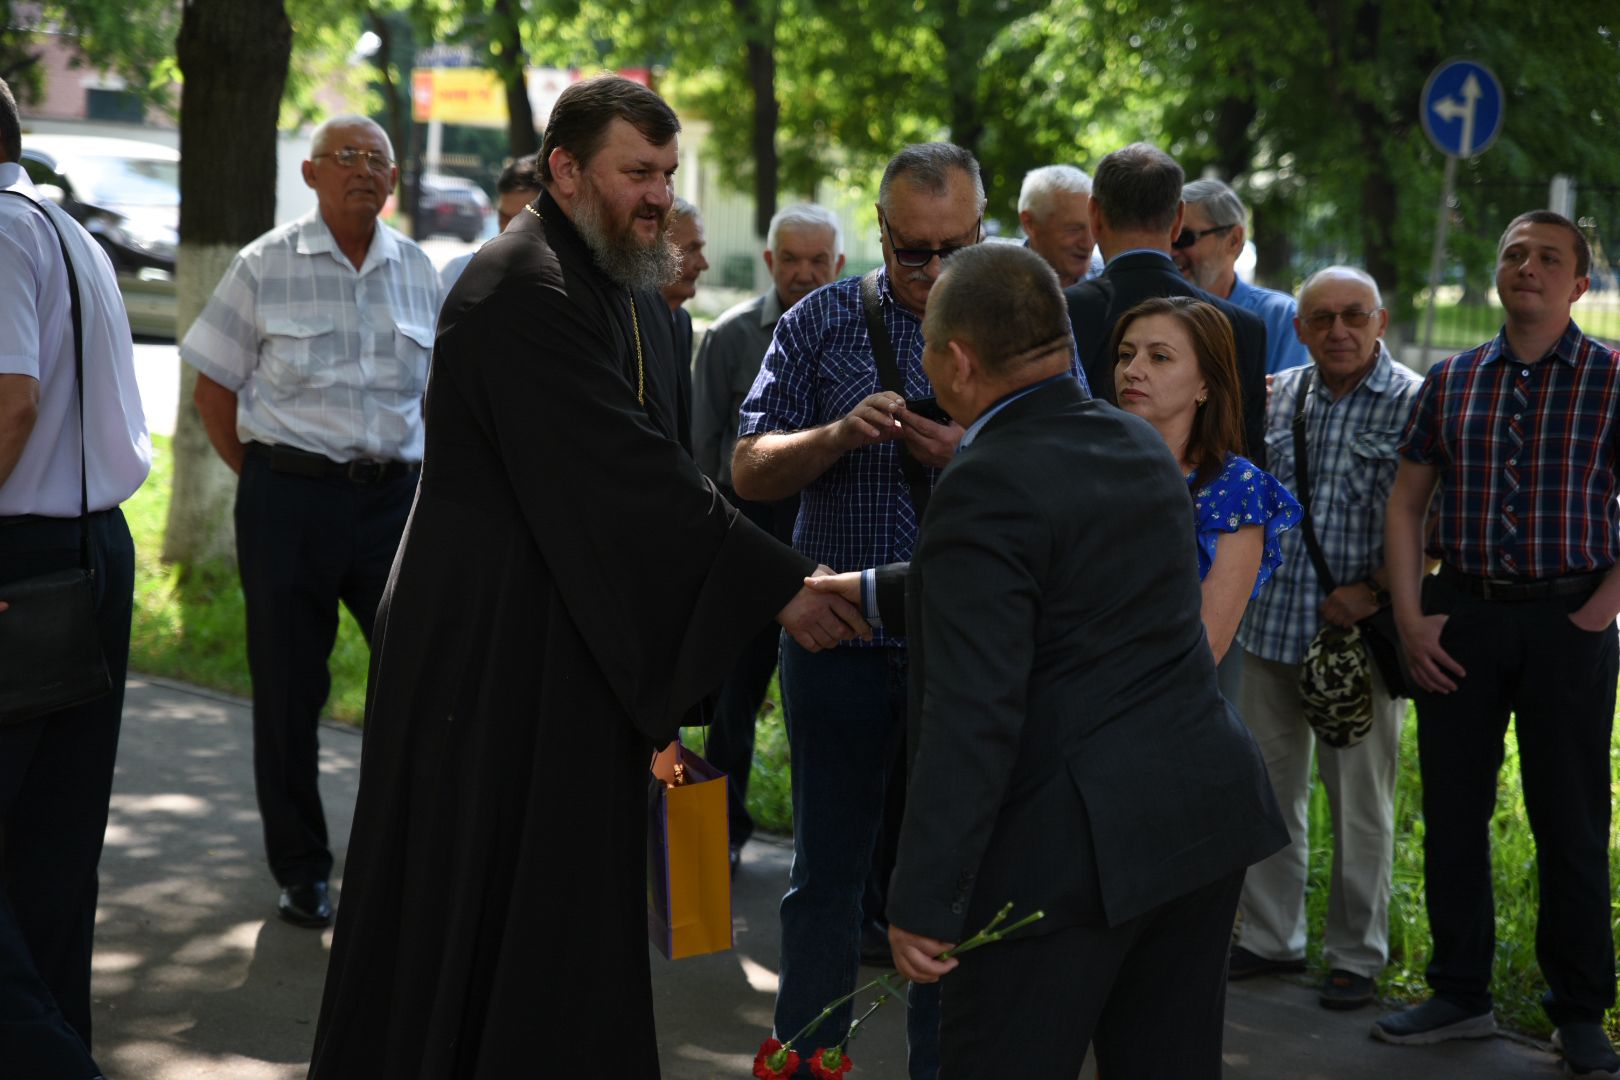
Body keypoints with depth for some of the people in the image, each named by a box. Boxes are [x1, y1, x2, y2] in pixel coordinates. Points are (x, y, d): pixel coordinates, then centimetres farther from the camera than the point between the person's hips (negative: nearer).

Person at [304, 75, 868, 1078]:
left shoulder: (633, 293, 12)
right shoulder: (523, 289, -18)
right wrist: (777, 583, -24)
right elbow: (626, 472, -25)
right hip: (493, 647, -9)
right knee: (475, 900, 1)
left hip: (587, 641, 9)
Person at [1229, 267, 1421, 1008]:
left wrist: (1374, 593, -16)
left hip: (1359, 634, -5)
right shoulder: (1276, 396, 8)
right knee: (1269, 790, 13)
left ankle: (1356, 956, 16)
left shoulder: (1415, 405, -5)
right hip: (1270, 625, 5)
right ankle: (1270, 938, 26)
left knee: (1361, 802, 4)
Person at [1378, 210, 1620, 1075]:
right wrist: (1409, 616, 1)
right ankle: (1460, 996, 21)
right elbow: (1405, 501, 10)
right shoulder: (1450, 380, 8)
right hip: (1461, 614, 3)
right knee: (1452, 814, 8)